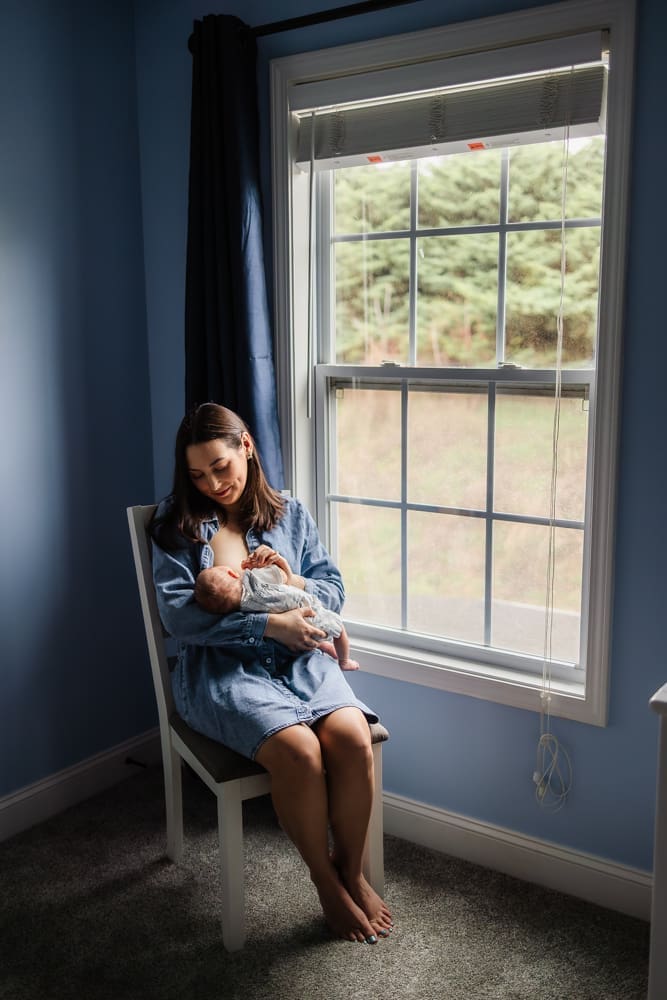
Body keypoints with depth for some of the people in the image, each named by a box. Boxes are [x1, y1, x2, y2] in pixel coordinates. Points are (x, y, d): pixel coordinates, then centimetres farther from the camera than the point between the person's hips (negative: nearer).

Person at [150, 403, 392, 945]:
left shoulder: (290, 513, 13)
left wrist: (295, 583, -11)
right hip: (222, 668, -3)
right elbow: (179, 615, -9)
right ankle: (325, 879, -3)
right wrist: (269, 624, -18)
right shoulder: (177, 524, 3)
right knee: (298, 749, -30)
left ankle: (352, 869, -1)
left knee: (353, 737, -26)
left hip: (298, 658, 3)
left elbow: (335, 589, 13)